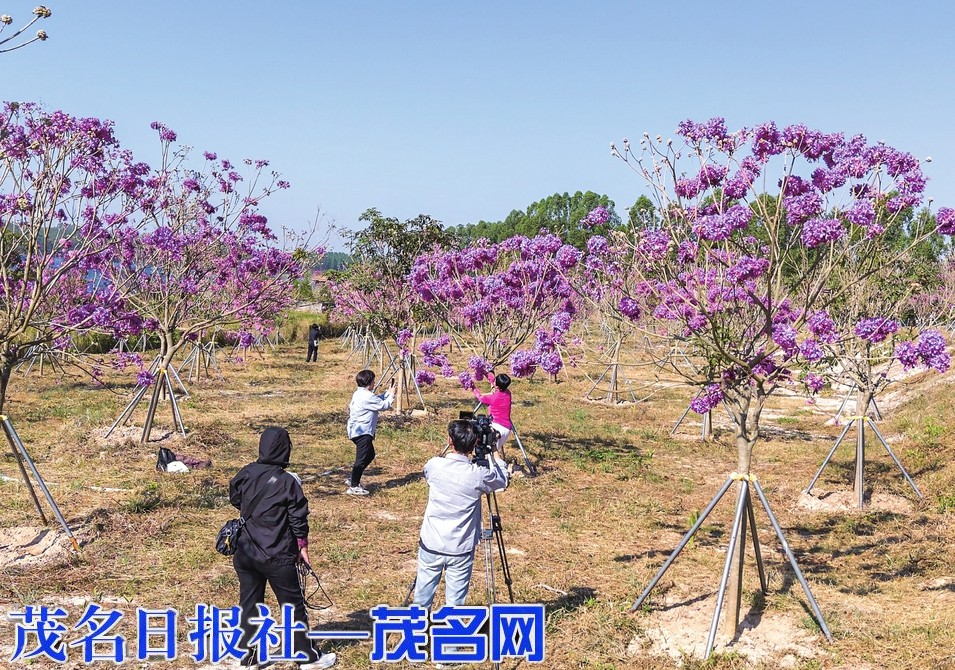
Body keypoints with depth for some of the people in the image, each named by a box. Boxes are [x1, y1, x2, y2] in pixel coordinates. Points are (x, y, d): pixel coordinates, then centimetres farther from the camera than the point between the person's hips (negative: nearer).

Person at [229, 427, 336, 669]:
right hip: (276, 557, -5)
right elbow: (298, 518, -11)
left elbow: (235, 499, 15)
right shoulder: (288, 481, -16)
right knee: (293, 605, 9)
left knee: (249, 603, 15)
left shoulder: (245, 474, -2)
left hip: (245, 554, 5)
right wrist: (302, 545, 2)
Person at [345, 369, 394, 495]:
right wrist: (391, 395, 2)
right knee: (361, 459, -8)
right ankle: (353, 487, -6)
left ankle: (353, 479, 27)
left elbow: (377, 400, 22)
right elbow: (384, 405, -13)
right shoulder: (367, 396, -20)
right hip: (362, 432, -11)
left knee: (370, 455, 21)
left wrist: (388, 393, 14)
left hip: (358, 431, 11)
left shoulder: (360, 393, 12)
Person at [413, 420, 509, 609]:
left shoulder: (433, 465, -12)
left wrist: (451, 451, 14)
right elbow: (503, 480, 5)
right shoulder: (479, 475, -17)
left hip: (431, 545, 2)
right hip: (461, 550, -2)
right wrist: (494, 450, 13)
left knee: (423, 595, 17)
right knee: (455, 600, 9)